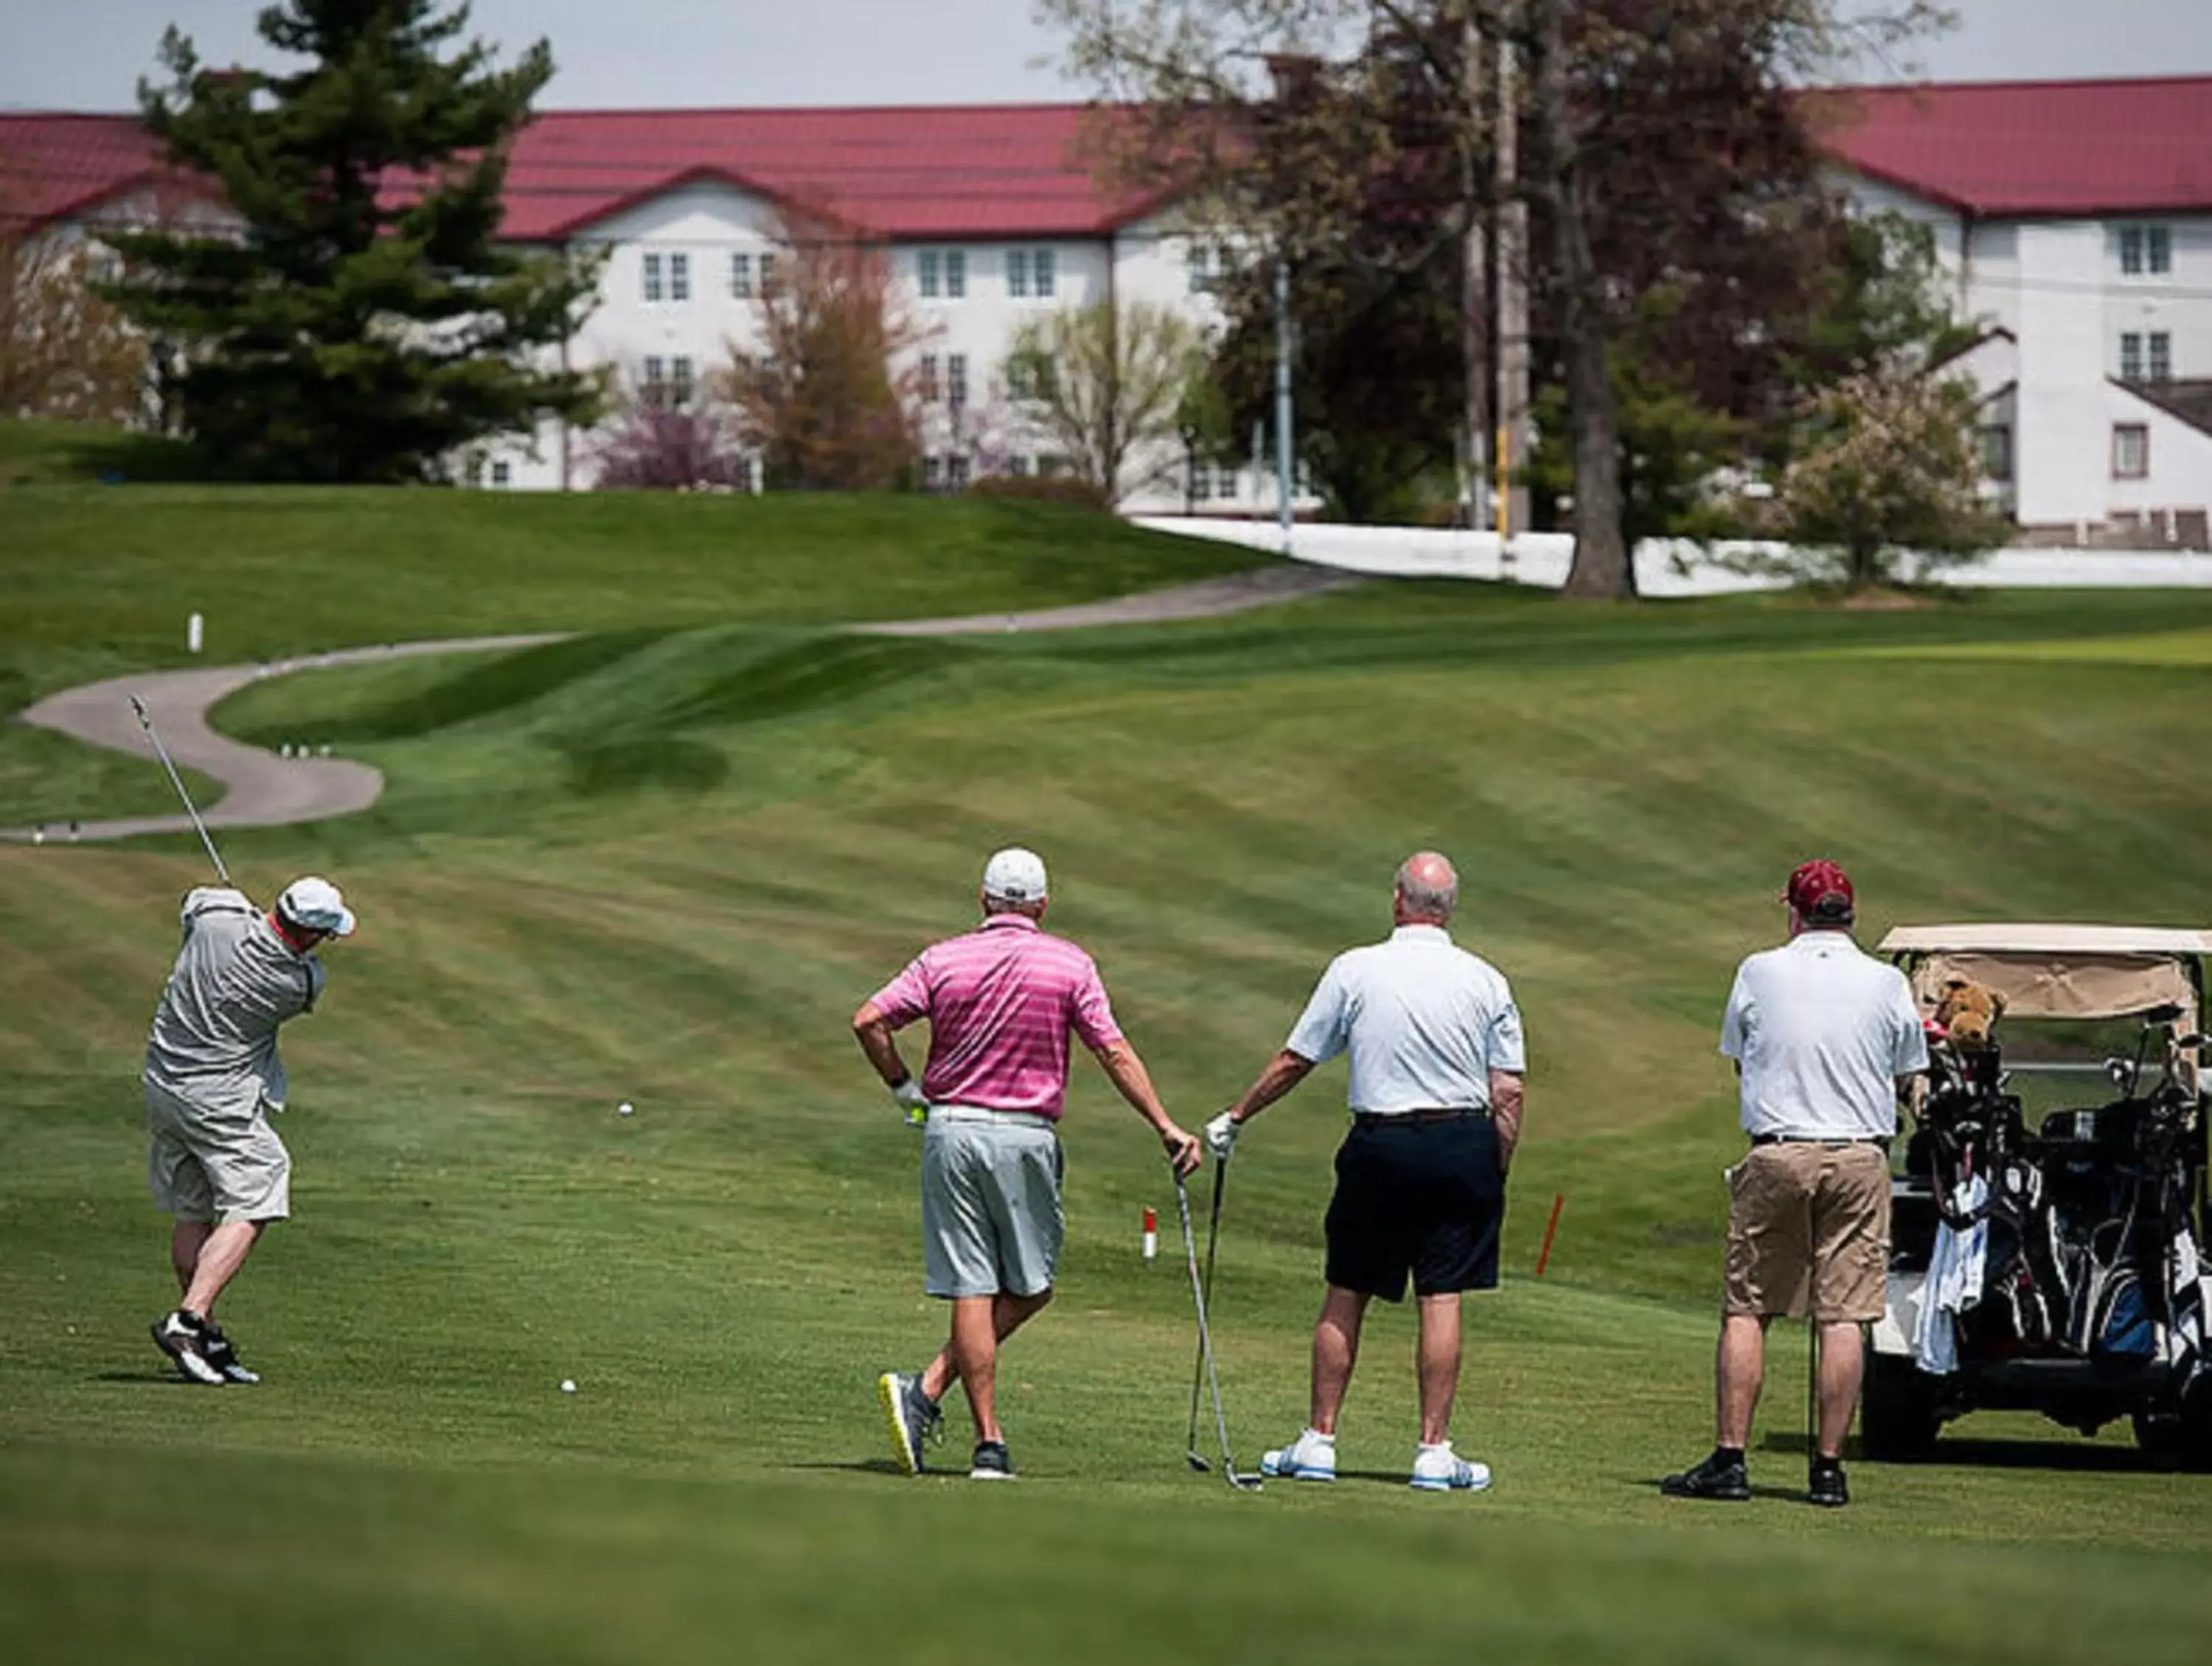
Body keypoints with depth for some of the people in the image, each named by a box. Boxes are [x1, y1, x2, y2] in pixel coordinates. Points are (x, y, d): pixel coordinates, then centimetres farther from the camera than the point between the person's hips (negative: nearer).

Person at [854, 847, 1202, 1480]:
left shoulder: (944, 960, 3)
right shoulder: (1070, 965, 0)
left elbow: (869, 1020, -6)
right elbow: (1115, 1054, -2)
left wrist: (903, 1086, 8)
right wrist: (1166, 1128, 2)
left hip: (949, 1132, 2)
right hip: (1024, 1136, -2)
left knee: (972, 1291, 3)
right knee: (1027, 1289, 8)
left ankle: (990, 1445, -3)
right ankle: (927, 1389, -9)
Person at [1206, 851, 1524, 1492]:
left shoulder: (1355, 971, -2)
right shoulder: (1486, 982, 1)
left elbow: (1293, 1062, 4)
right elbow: (1508, 1093, -1)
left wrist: (1235, 1118, 18)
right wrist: (1495, 1176, 8)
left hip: (1381, 1143, -1)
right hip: (1464, 1145, 1)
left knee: (1346, 1295, 9)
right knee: (1442, 1299, 2)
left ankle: (1319, 1440, 13)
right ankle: (1434, 1451, 1)